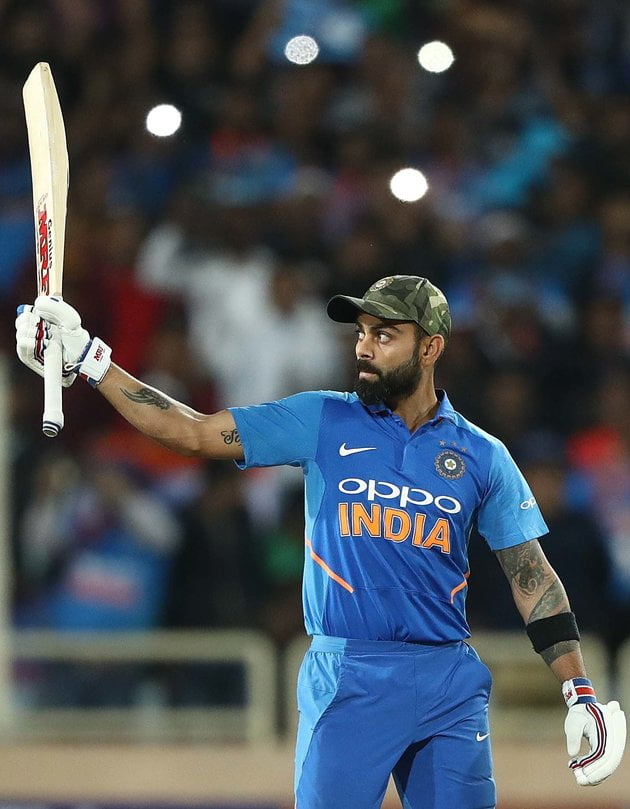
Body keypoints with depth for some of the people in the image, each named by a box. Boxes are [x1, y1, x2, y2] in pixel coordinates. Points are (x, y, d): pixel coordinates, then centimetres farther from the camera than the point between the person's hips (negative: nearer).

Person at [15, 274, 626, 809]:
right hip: (347, 678, -1)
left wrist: (581, 696, 3)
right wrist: (86, 359, -8)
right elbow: (193, 432, 0)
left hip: (450, 683, 1)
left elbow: (532, 575, 9)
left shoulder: (482, 456, 8)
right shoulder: (322, 423, 5)